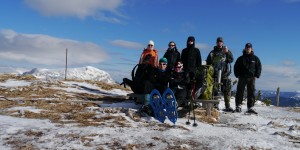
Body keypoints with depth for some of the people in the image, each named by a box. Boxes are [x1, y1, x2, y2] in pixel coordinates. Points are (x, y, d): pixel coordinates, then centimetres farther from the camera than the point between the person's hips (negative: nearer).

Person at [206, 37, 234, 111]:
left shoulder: (227, 51, 14)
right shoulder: (212, 53, 15)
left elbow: (231, 60, -1)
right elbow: (208, 63, 15)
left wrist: (227, 52, -16)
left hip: (225, 74, 0)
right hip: (215, 74, 0)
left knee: (227, 90, -1)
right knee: (215, 90, -4)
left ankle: (227, 106, 3)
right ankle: (215, 105, 2)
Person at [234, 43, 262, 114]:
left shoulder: (255, 58, 10)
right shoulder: (241, 58, 8)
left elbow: (259, 67, 12)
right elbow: (236, 67, 12)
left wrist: (256, 75, 1)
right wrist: (237, 75, 1)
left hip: (251, 78, 1)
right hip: (242, 78, 0)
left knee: (251, 93, 0)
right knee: (240, 92, -1)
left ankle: (250, 108, 3)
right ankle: (238, 106, 4)